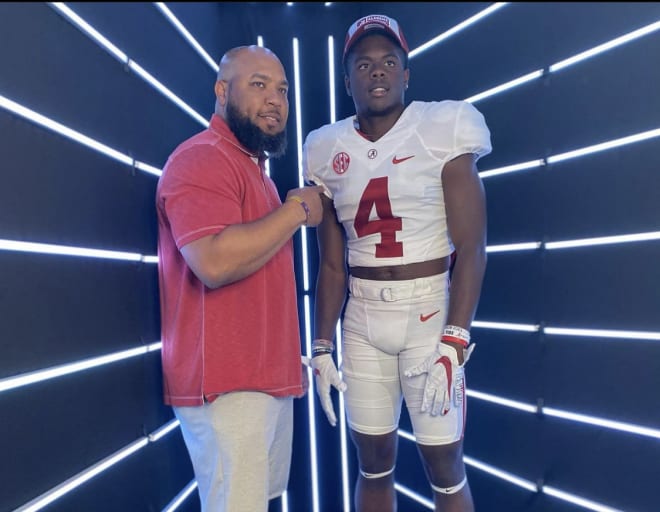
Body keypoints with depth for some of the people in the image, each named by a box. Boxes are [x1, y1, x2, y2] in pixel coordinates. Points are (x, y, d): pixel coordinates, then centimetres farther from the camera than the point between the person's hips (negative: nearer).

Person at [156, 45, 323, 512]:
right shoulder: (202, 158, -13)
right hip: (226, 383, -9)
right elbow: (215, 262, -29)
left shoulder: (253, 167, 19)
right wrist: (297, 209, -16)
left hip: (268, 375, 9)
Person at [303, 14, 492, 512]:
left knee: (445, 468, 7)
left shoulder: (444, 131, -6)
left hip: (430, 316, -3)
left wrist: (454, 343, -17)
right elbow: (332, 266, 8)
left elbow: (471, 249, -9)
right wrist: (322, 348, 8)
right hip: (361, 324, 3)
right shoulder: (329, 152, 4)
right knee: (373, 463, 15)